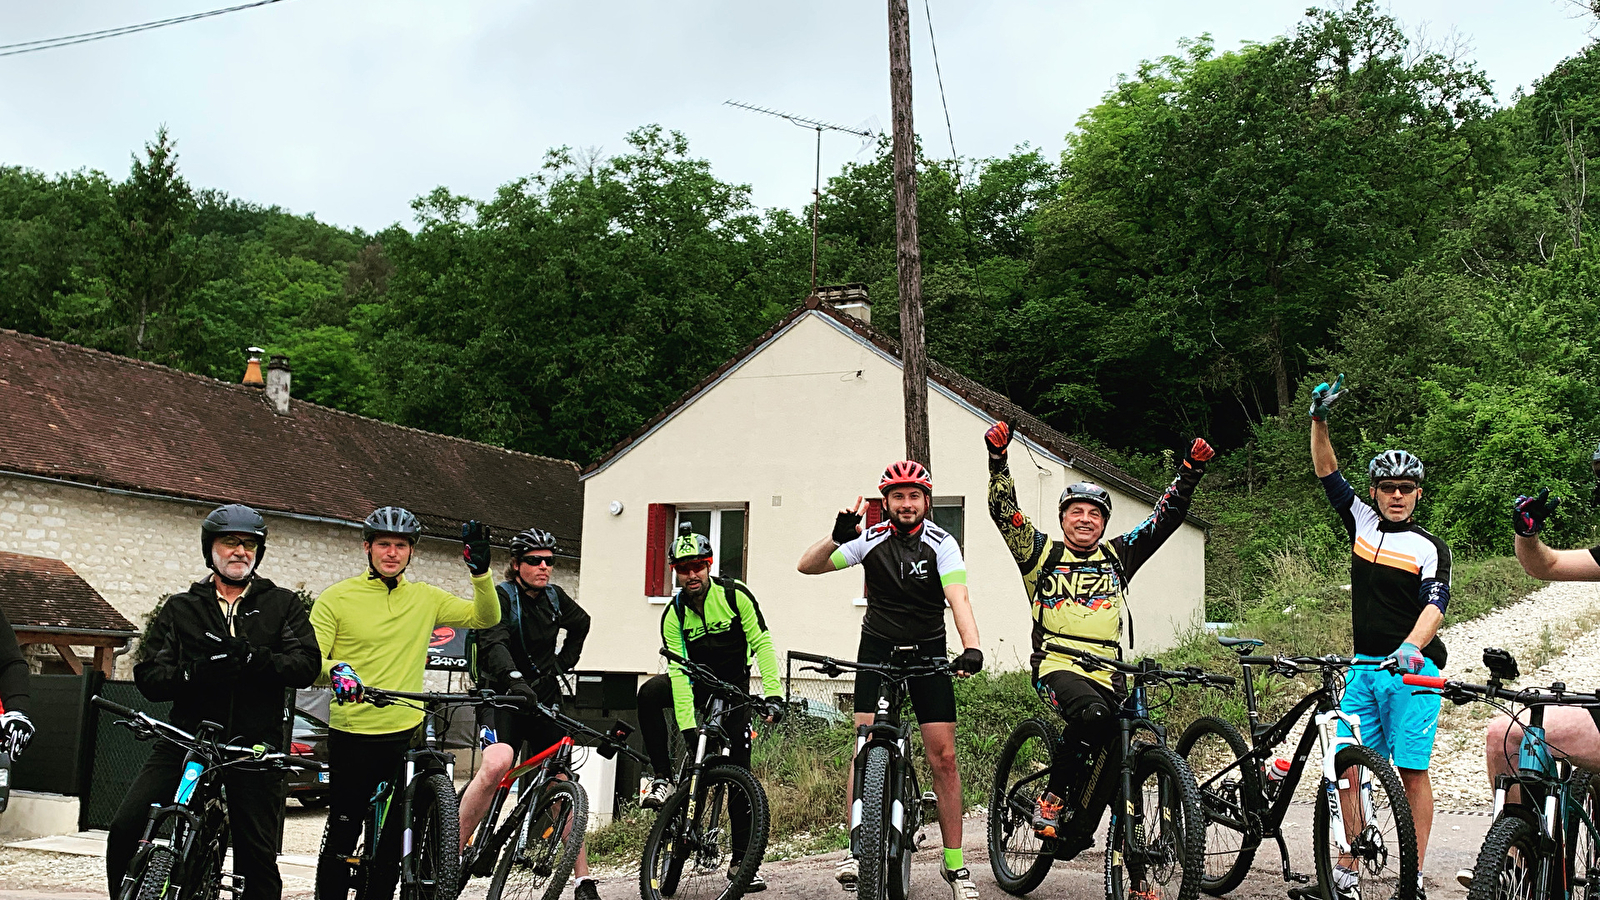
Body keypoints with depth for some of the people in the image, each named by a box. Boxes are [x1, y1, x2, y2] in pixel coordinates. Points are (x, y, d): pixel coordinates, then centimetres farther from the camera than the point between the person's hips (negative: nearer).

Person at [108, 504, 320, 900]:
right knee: (126, 830, -12)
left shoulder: (282, 604, 11)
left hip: (254, 746, -1)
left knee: (257, 856, 0)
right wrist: (194, 673, -16)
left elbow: (306, 665, -3)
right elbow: (148, 676, 5)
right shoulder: (180, 608, 14)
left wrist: (252, 658, -20)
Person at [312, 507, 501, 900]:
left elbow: (485, 617, 9)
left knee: (394, 838, 9)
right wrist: (334, 671, -28)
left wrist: (481, 571, -7)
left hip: (406, 734, 3)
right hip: (352, 735, -3)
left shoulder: (425, 598, 9)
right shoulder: (336, 598, -2)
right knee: (342, 834, 3)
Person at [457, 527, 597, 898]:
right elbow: (494, 644, -26)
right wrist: (514, 680, -43)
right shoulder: (501, 597, -8)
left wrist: (565, 661, 18)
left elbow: (580, 623, 31)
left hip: (545, 698, 5)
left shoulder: (554, 597, 8)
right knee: (498, 762, -32)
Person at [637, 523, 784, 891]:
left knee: (740, 771, -7)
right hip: (696, 681, 1)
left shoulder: (735, 595, -17)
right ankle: (663, 778, -17)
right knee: (649, 693, -31)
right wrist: (687, 727, -30)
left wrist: (772, 693, -28)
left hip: (733, 685, -1)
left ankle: (742, 860, 2)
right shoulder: (673, 615, -14)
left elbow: (762, 644, -16)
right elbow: (679, 672, -21)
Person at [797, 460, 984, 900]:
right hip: (877, 649, 1)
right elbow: (808, 566, -11)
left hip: (928, 650, 0)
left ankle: (954, 864, 5)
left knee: (943, 757, -4)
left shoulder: (941, 543, -10)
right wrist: (837, 537, -30)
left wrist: (972, 649, -41)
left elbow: (958, 598, -24)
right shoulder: (871, 539, -7)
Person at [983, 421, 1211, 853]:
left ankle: (1077, 834, 6)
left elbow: (1167, 516, 17)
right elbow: (1003, 509, 0)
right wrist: (998, 459, -10)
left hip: (1107, 674, 4)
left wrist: (1191, 472, 8)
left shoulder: (1118, 557, 16)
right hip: (1057, 667, -4)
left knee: (1114, 754, -11)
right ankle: (1052, 796, -15)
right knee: (1093, 714, -33)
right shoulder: (1043, 554, 9)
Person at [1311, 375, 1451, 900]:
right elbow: (1327, 472, 11)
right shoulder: (1363, 524, 11)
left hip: (1412, 668, -4)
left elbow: (1435, 605, -14)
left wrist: (1410, 647, -32)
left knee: (1411, 772, -4)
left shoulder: (1431, 549, 0)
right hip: (1364, 666, 4)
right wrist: (1320, 419, -1)